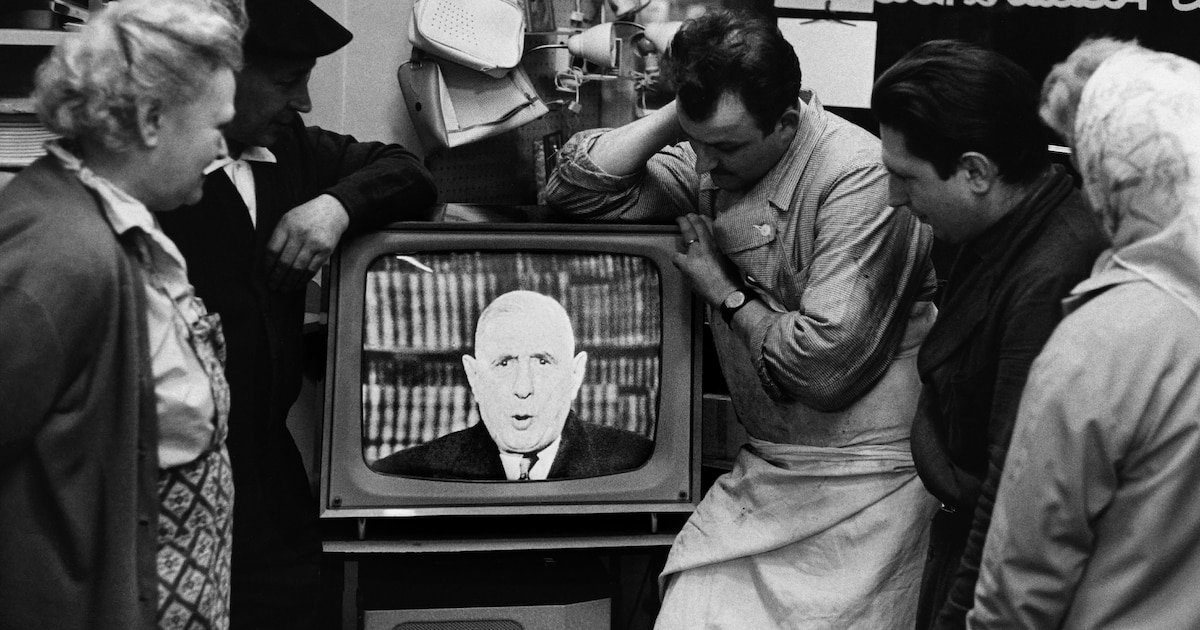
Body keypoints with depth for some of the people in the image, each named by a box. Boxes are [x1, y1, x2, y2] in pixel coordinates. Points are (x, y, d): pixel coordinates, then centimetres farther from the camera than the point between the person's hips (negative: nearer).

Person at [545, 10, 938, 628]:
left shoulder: (860, 178, -20)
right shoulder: (707, 159, 3)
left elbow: (825, 366, -24)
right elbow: (572, 188, 0)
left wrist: (724, 294, -9)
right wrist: (679, 113, -8)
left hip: (862, 477, -6)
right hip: (763, 464, 6)